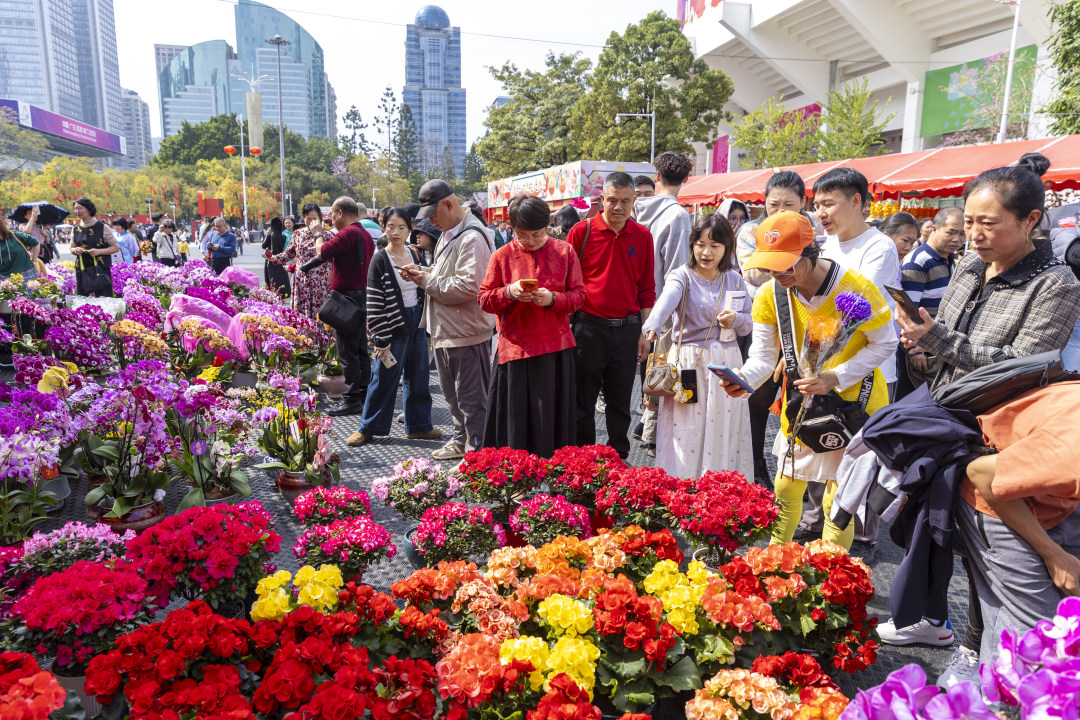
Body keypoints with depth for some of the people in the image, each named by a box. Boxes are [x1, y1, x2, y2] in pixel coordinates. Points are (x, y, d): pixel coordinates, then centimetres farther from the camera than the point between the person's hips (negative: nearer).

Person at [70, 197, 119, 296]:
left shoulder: (102, 227, -2)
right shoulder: (76, 229, 11)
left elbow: (116, 248, -1)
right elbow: (72, 248, 22)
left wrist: (99, 251, -15)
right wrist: (75, 250, -2)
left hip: (100, 270, -4)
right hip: (82, 271, 4)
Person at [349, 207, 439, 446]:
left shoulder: (415, 255, 7)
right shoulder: (380, 260, -9)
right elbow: (374, 303, -12)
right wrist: (381, 339, -15)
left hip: (417, 323, 5)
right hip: (394, 326, -5)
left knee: (418, 377, 12)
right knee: (384, 378, 1)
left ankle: (418, 425, 24)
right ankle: (368, 428, 16)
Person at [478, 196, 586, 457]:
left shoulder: (564, 252, 6)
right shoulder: (503, 255, 5)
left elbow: (579, 295, 5)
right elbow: (484, 299, 4)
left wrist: (553, 299, -14)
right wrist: (509, 292, -15)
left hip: (555, 348, 0)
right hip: (515, 346, 0)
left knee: (552, 414, 4)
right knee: (515, 419, 2)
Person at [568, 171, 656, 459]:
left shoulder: (642, 236, 5)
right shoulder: (582, 231, -3)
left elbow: (647, 289, 10)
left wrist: (645, 331, 6)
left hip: (627, 328, 2)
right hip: (588, 326, -2)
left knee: (620, 401, 11)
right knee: (583, 400, 7)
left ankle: (619, 456, 25)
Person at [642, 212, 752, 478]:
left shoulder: (734, 279, 7)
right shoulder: (682, 276, -6)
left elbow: (748, 325, 12)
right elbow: (667, 299, -29)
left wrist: (735, 319, -12)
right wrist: (652, 326, -50)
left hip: (726, 364, 3)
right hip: (688, 362, -3)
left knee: (723, 433, 8)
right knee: (686, 432, 0)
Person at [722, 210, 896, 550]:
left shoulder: (856, 288, -22)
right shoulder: (769, 295, -10)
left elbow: (885, 344, -11)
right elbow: (763, 356, -8)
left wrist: (835, 377, -22)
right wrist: (743, 380, -30)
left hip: (852, 401, -4)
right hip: (800, 401, 4)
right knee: (785, 487, 14)